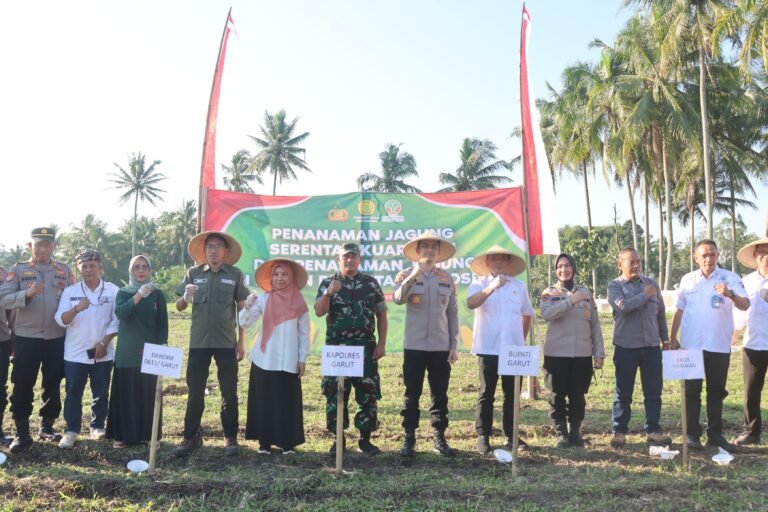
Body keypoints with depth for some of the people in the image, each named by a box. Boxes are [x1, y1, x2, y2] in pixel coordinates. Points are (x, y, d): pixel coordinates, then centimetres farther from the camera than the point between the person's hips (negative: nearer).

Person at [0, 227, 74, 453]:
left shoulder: (64, 270, 5)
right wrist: (27, 293, -25)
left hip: (57, 338, 2)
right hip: (27, 338, -2)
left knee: (53, 384, 10)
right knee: (23, 386, 1)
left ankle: (47, 426, 25)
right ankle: (22, 433, 11)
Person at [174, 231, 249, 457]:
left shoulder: (235, 274, 1)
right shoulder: (193, 273, 4)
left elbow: (242, 308, 4)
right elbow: (179, 307, 6)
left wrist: (241, 340, -1)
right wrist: (186, 297, -17)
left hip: (227, 342, -1)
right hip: (198, 341, 1)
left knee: (229, 392, 5)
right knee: (195, 391, 6)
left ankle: (231, 438, 16)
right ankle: (191, 436, 19)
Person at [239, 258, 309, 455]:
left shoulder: (299, 302, 3)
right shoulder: (263, 299, 3)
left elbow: (304, 333, 6)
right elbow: (245, 323, -2)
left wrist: (302, 359, 2)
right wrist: (248, 306, -21)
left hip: (288, 361, 0)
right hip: (264, 360, 1)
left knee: (288, 402, 1)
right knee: (264, 400, 3)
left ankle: (288, 442, 11)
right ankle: (264, 441, 13)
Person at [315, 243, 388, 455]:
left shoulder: (371, 283, 6)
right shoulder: (328, 283, 3)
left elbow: (381, 314, 7)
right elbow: (319, 312, -8)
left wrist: (382, 343, 0)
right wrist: (329, 293, -24)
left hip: (366, 347, 1)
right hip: (337, 347, -1)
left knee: (368, 394, 2)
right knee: (335, 394, 3)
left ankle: (365, 438, 15)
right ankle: (338, 438, 16)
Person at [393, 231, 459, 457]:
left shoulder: (447, 278, 6)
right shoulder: (406, 275, 0)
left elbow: (453, 313, 8)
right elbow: (398, 299, -20)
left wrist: (454, 344, 3)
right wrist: (415, 274, -28)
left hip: (441, 346, 2)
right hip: (414, 346, -2)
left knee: (440, 394, 8)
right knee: (412, 394, 4)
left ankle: (440, 438, 18)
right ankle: (409, 438, 13)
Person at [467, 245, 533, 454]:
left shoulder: (519, 286, 10)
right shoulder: (479, 283, 0)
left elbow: (527, 315, 20)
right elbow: (471, 303, -21)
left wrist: (522, 339, 16)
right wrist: (491, 287, -31)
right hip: (488, 348, -3)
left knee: (512, 393, 9)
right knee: (486, 393, 2)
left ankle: (510, 435, 19)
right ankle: (483, 437, 8)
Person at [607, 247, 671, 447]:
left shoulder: (651, 283, 10)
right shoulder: (615, 285, -2)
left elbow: (661, 313, 15)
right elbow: (623, 306, -22)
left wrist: (665, 338, 15)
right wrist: (645, 295, -10)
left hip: (651, 346, 4)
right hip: (626, 346, -3)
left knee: (653, 392, 7)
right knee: (623, 392, 3)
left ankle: (653, 431, 16)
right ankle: (619, 432, 12)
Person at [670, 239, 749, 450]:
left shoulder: (730, 278, -4)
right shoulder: (687, 280, 4)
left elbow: (745, 305, -16)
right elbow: (679, 310, 10)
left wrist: (730, 294, -36)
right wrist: (672, 338, 7)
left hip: (719, 346, -1)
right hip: (691, 345, 1)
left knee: (716, 392, 10)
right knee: (692, 391, 5)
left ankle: (715, 434, 20)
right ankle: (692, 433, 13)